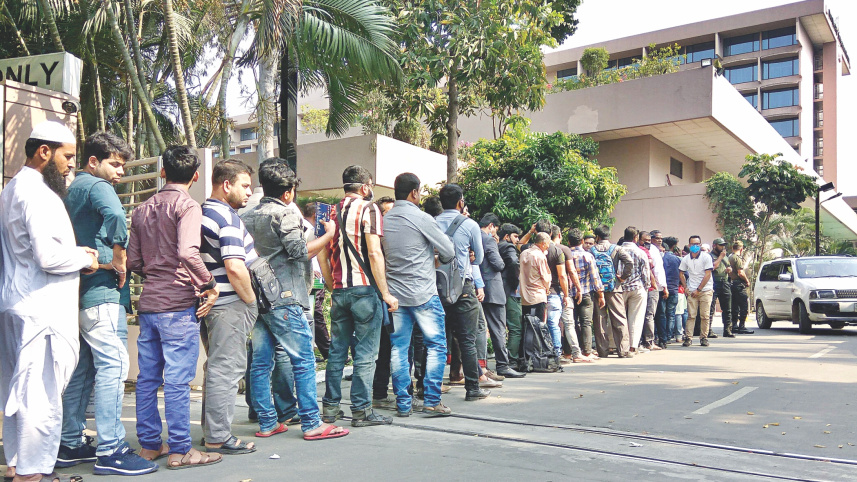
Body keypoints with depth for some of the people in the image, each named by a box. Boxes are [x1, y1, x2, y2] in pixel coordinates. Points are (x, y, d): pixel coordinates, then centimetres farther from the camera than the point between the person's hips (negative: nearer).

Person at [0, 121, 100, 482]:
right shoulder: (38, 193, -15)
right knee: (41, 395, -4)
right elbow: (50, 257, -23)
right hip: (42, 310, -11)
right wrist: (84, 259, -6)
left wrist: (75, 253, 11)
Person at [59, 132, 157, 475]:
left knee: (82, 369, 14)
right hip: (101, 292, -10)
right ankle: (109, 452, -9)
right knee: (113, 365, -9)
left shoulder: (73, 189, 20)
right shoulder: (96, 185, -8)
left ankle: (71, 445, 22)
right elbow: (114, 216, -30)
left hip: (78, 291, 10)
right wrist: (118, 258, -19)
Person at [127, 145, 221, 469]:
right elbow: (187, 252, -24)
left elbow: (133, 260, 14)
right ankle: (180, 450, 4)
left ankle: (149, 444, 22)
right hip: (178, 304, -7)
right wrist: (209, 284, -14)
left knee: (147, 377, 12)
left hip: (148, 303, 7)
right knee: (177, 380, -3)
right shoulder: (187, 206, -9)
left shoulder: (143, 209, 14)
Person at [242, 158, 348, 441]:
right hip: (283, 299, -8)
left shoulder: (248, 217, 15)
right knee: (304, 361, -3)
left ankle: (267, 423, 15)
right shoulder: (285, 214, -8)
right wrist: (328, 235, -6)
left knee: (261, 363, 9)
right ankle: (312, 424, 0)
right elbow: (300, 252, -17)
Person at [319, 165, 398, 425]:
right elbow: (374, 253, -15)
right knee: (365, 353, 1)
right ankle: (361, 410, 5)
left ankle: (330, 407, 19)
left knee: (337, 351, 13)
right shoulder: (368, 208, -7)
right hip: (364, 289, -6)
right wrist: (386, 293, -12)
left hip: (339, 291, 6)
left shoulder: (332, 212, 11)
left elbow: (322, 255, 11)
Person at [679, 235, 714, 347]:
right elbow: (681, 273, 17)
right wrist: (685, 287, 5)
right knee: (691, 315, -3)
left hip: (705, 290, -2)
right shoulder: (686, 259, 6)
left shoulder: (706, 257, -4)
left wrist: (698, 289, -10)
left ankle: (704, 338, 8)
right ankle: (688, 338, -3)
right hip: (692, 291, 2)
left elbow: (707, 275, -8)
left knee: (705, 316, -1)